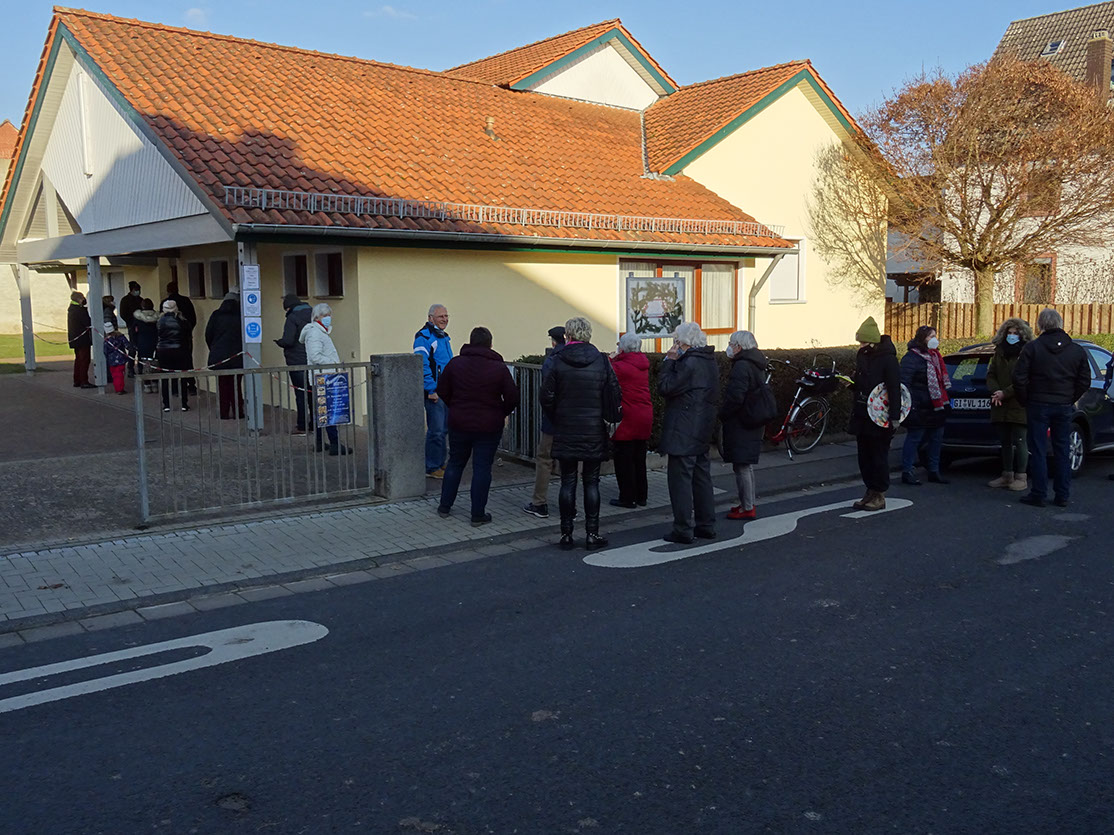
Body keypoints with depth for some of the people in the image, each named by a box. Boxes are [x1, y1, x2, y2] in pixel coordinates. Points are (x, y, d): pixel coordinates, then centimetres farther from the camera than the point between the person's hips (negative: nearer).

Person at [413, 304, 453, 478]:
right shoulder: (424, 337, -12)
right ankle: (432, 468, 1)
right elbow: (422, 366, -19)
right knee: (436, 430, -7)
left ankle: (440, 463, 24)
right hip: (434, 393, -9)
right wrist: (431, 390, -22)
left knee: (444, 429, 14)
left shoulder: (444, 337, 18)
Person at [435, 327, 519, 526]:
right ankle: (478, 515, 5)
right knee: (482, 468, 3)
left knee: (455, 463, 18)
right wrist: (501, 413, 11)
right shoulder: (499, 368, -8)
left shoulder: (455, 363, -1)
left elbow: (442, 391, 5)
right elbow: (512, 398, -7)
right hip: (488, 427, -2)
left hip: (459, 424, 3)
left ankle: (445, 505, 25)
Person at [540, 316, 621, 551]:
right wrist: (610, 416, 13)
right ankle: (592, 534, 9)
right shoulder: (601, 361, -4)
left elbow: (547, 397, -6)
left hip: (565, 432, 0)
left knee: (568, 482, 6)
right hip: (594, 432, 1)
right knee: (591, 482, 8)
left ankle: (566, 535, 9)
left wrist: (556, 419, 10)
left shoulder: (557, 362, -7)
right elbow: (614, 395, -3)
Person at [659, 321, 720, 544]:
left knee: (679, 478, -4)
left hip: (683, 432, -10)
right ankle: (706, 525, 22)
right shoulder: (710, 361, 12)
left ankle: (683, 529, -1)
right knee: (701, 477, 16)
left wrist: (669, 360, -7)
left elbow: (665, 387, -18)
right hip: (702, 432, 10)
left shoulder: (690, 363, -19)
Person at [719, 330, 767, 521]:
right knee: (746, 465, 17)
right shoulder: (757, 366, 13)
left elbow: (735, 397, -26)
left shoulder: (741, 366, -19)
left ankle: (747, 508, -1)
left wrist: (722, 414, -10)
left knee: (741, 466, -4)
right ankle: (748, 503, 25)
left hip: (740, 425, -10)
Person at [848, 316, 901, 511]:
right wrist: (851, 383, 0)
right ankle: (870, 492, 20)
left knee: (879, 456, 0)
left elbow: (894, 388, -16)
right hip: (861, 415, 8)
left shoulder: (887, 359, -13)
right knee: (864, 456, 11)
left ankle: (880, 495, 8)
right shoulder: (862, 356, 10)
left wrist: (894, 416, -21)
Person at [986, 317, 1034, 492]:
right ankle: (1007, 475, 19)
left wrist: (1005, 393, -17)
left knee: (1019, 441, -5)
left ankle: (1021, 478, 1)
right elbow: (991, 375, 12)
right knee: (1006, 441, 11)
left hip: (1019, 405, -6)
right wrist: (995, 391, -7)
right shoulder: (999, 352, 14)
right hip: (1001, 406, 6)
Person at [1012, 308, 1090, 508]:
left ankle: (1038, 494, 2)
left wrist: (1025, 401, 2)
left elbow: (1019, 378, -11)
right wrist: (1069, 400, 14)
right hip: (1064, 407, 3)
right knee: (1062, 450, 10)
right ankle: (1062, 495, 13)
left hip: (1038, 405, -3)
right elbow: (1084, 381, 5)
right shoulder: (1077, 350, 3)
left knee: (1038, 450, 1)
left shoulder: (1032, 348, -8)